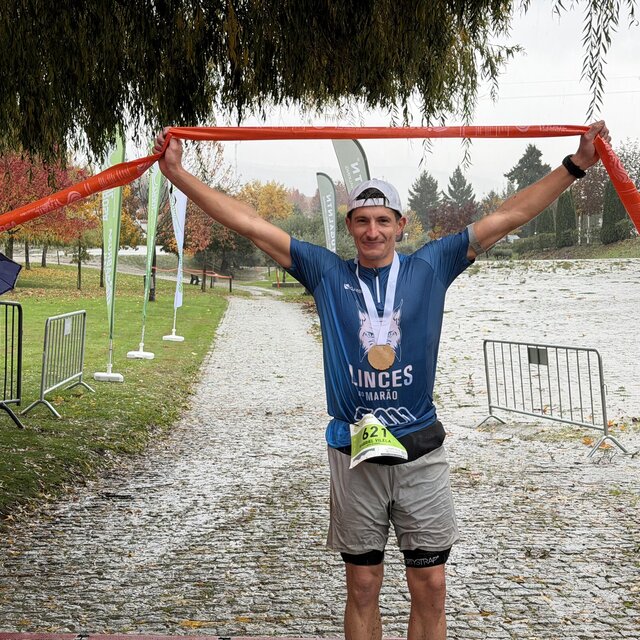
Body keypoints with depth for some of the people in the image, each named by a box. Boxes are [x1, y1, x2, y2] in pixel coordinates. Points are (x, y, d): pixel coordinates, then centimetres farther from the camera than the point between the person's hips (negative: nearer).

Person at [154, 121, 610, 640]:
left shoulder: (430, 267, 2)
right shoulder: (327, 273, 2)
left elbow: (509, 217, 2)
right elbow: (248, 223, 1)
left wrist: (576, 164, 0)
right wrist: (177, 172, 0)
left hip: (421, 452, 0)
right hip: (355, 456, 0)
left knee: (430, 587, 5)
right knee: (363, 586, 10)